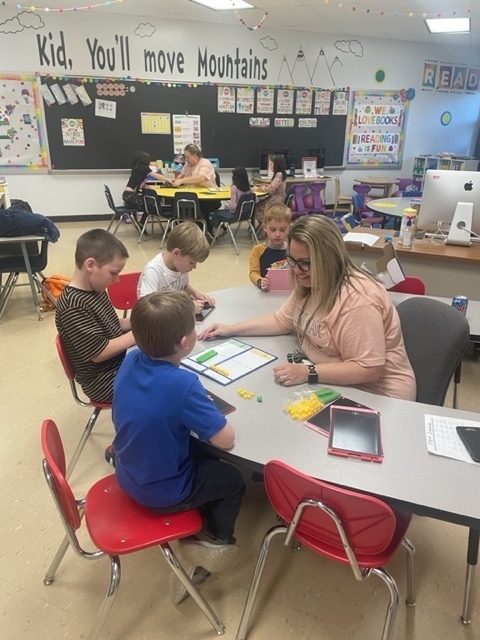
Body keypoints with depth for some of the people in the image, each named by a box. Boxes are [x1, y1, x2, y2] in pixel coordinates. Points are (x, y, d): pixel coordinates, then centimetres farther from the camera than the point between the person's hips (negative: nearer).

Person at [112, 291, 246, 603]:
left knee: (206, 457, 28)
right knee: (233, 480, 17)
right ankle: (214, 541, 29)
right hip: (163, 492, -6)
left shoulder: (131, 360, -13)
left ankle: (198, 539, 34)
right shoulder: (183, 384, -35)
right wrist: (206, 409, -9)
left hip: (128, 475, 7)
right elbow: (227, 439, -26)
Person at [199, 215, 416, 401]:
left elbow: (368, 369, -29)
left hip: (373, 394, -8)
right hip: (334, 381, 8)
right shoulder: (310, 283, 1)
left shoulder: (357, 300, -29)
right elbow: (282, 320, 11)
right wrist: (232, 329, 4)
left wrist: (308, 373, -32)